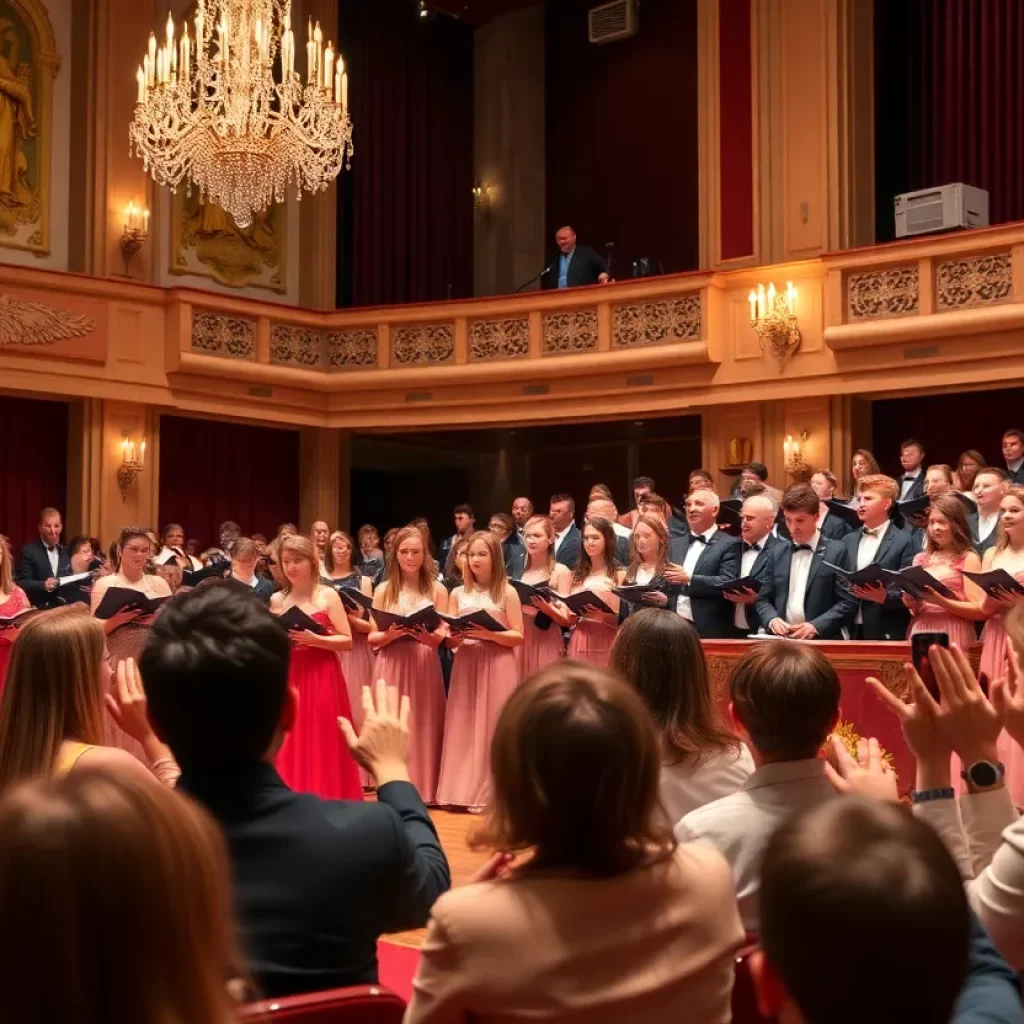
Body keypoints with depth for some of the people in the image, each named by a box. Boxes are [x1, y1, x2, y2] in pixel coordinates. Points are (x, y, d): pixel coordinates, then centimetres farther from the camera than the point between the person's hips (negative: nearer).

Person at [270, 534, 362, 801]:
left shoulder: (327, 596, -1)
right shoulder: (277, 600, 8)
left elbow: (347, 641, -5)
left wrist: (314, 640, -17)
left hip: (322, 679, -3)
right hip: (288, 678, 3)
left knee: (322, 744, -3)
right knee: (290, 746, 2)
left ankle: (327, 801, 3)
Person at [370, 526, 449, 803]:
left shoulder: (437, 589, 6)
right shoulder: (383, 590, 7)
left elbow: (442, 636, 1)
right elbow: (372, 638, 4)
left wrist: (428, 636, -20)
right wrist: (391, 634, -16)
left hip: (424, 666, 0)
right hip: (391, 666, 0)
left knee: (423, 725, 0)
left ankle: (423, 787, 7)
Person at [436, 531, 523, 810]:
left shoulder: (507, 592, 1)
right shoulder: (458, 593, 10)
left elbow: (518, 637, -4)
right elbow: (449, 642, 9)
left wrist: (487, 633, -17)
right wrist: (456, 635, -13)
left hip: (497, 667, -3)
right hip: (465, 666, 3)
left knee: (491, 728, -5)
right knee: (463, 728, 0)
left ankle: (490, 793, 1)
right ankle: (462, 790, 5)